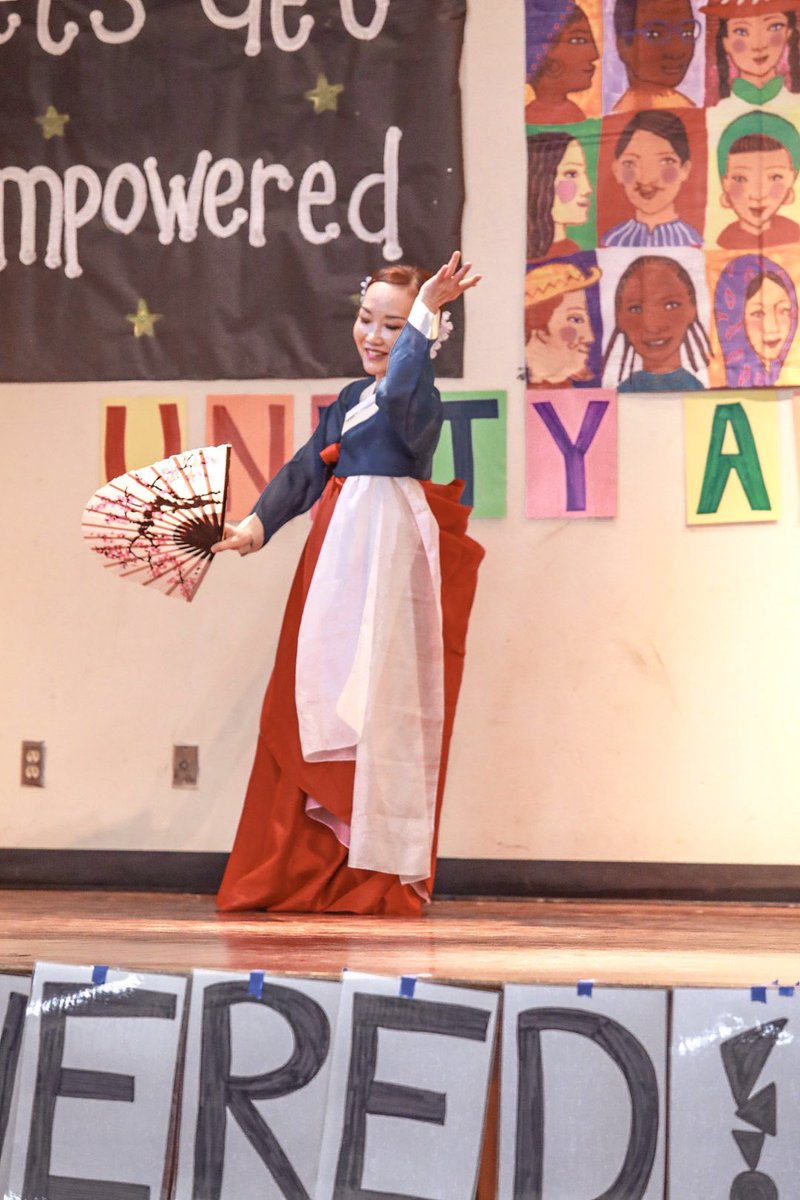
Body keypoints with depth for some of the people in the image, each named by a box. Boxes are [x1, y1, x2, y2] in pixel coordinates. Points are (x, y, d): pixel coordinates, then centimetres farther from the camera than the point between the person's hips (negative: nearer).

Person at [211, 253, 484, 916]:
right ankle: (308, 869, 17)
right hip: (336, 556, 9)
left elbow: (400, 393, -33)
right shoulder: (349, 400, 19)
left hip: (389, 558, -9)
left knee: (376, 706, -9)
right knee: (313, 703, 9)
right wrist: (257, 525, 1)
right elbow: (306, 471, 15)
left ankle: (381, 875, -3)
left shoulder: (420, 401, -8)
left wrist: (425, 311, -29)